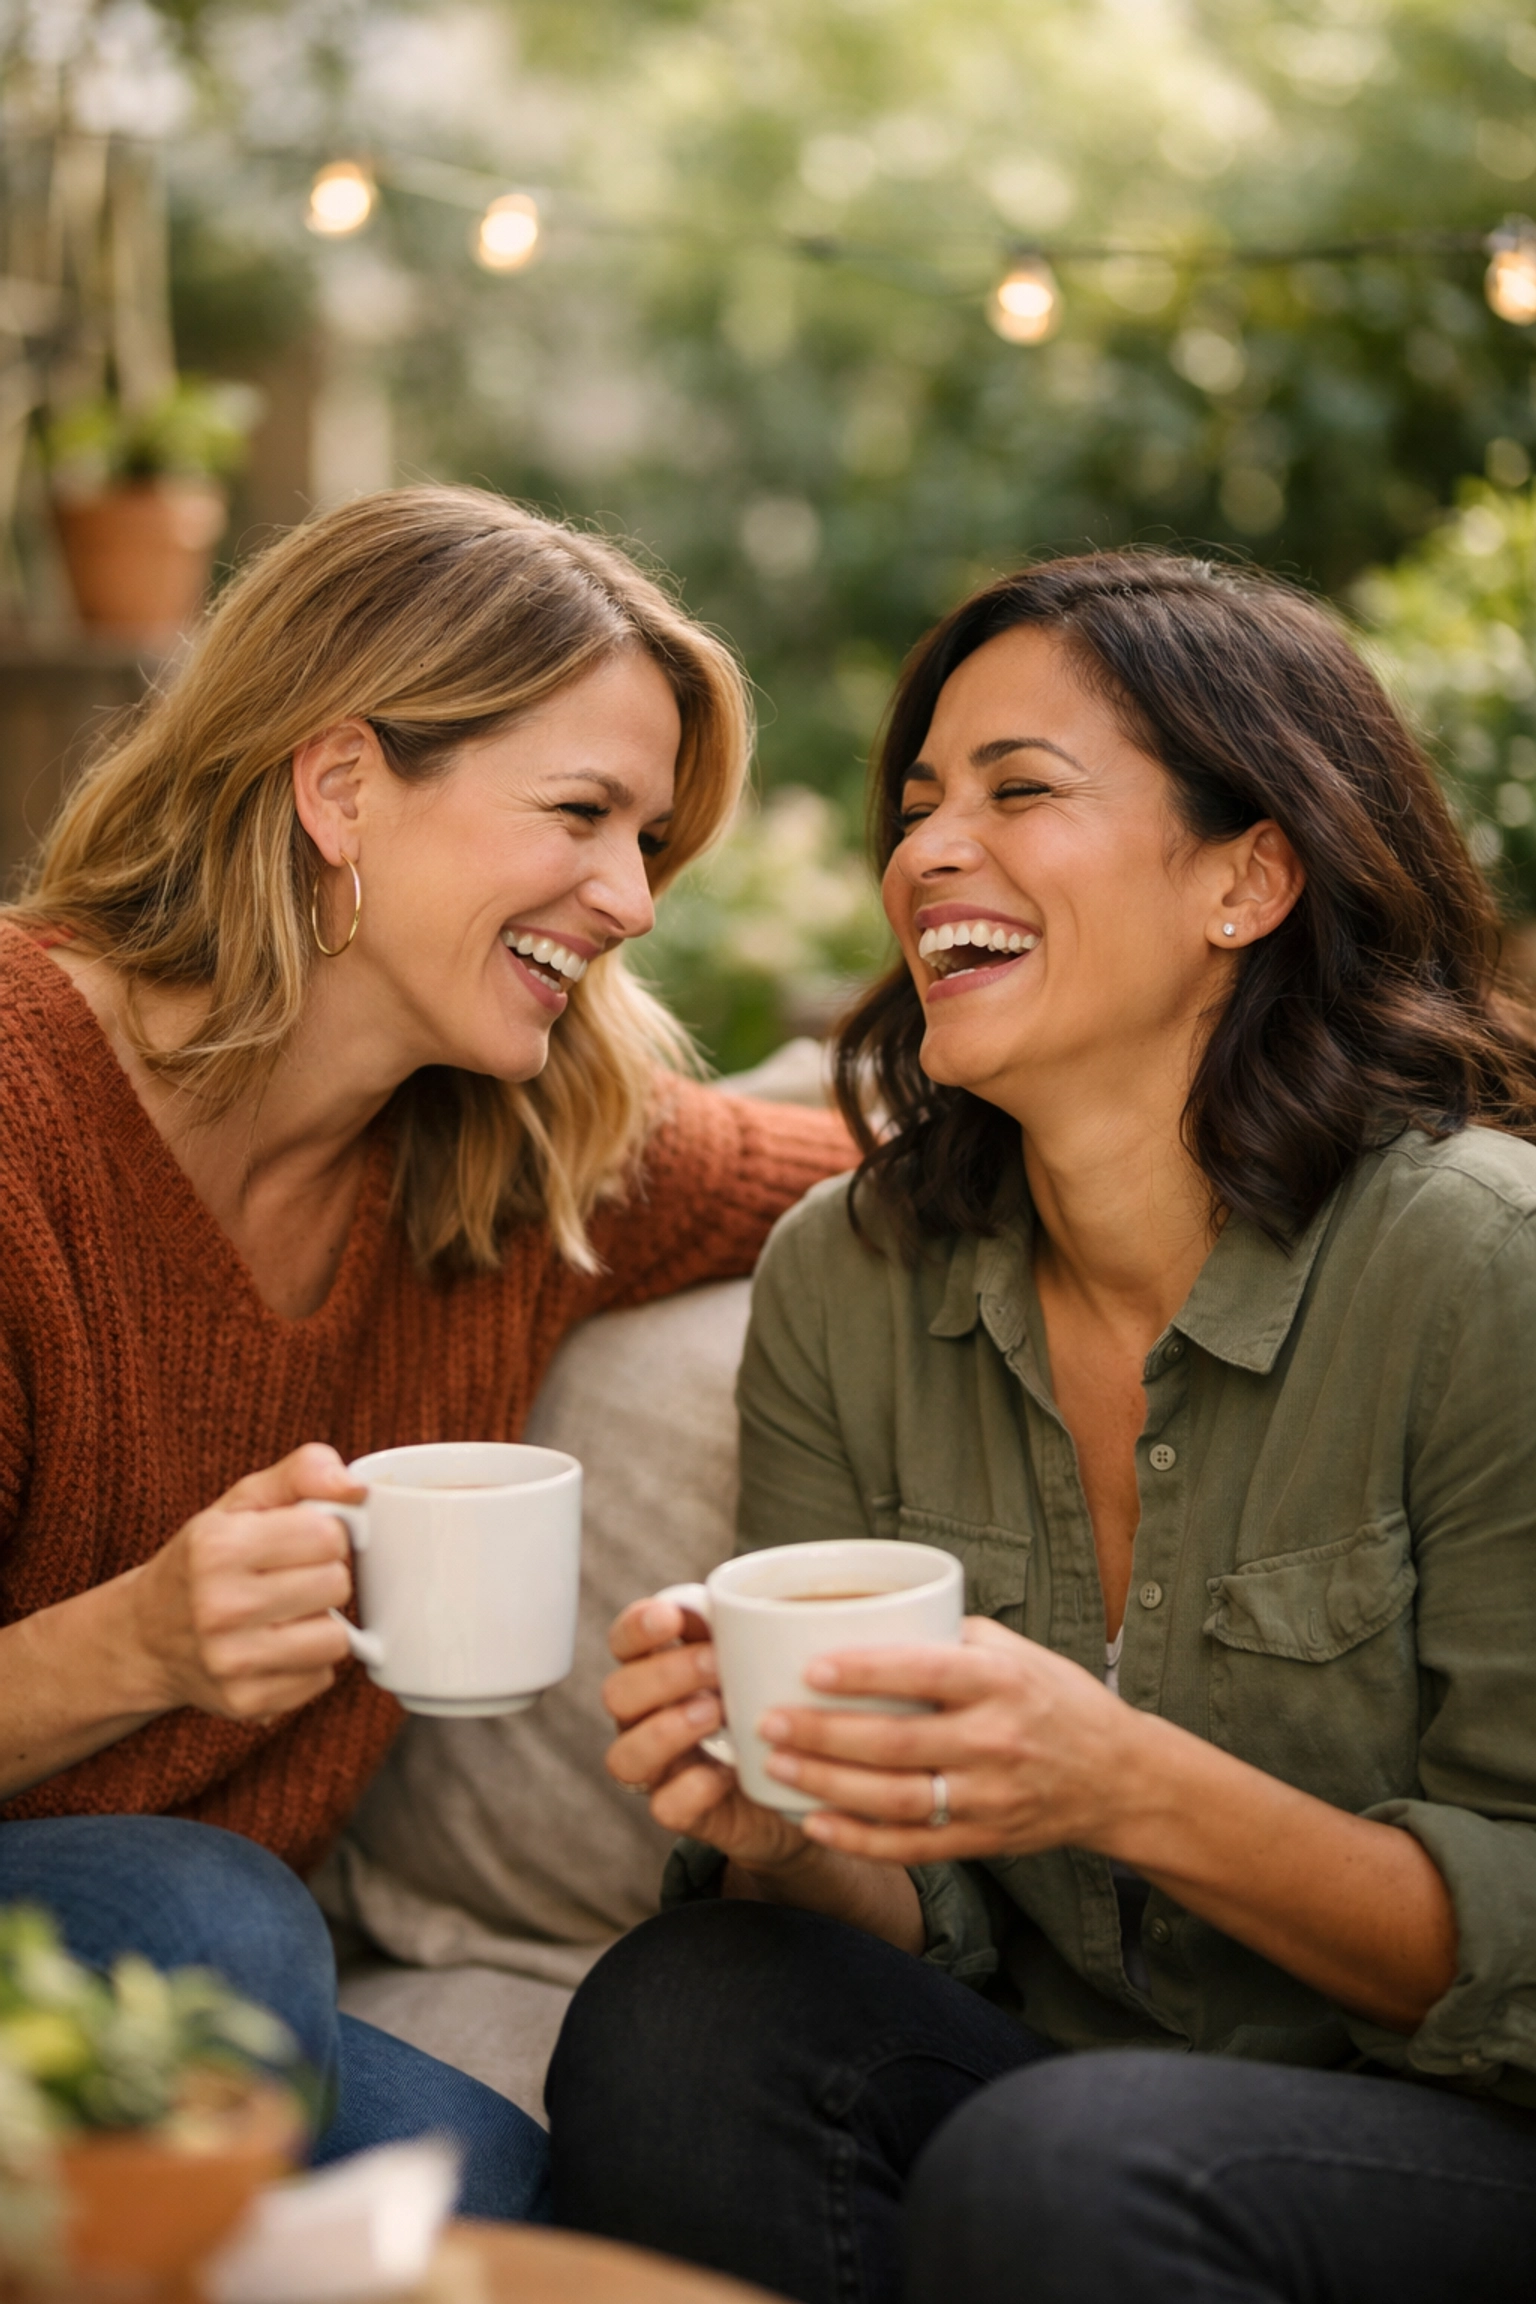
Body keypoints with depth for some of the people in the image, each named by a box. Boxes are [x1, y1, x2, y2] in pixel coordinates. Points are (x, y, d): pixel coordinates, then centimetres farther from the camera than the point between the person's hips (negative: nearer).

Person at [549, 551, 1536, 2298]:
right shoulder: (842, 1280, -2)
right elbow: (918, 1924, 2)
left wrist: (1134, 1788, -28)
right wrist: (775, 1829, -21)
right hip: (1057, 2073, 4)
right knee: (674, 2021, -23)